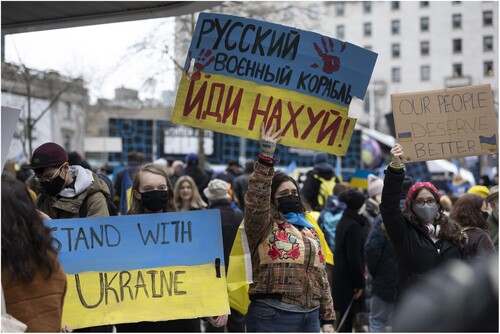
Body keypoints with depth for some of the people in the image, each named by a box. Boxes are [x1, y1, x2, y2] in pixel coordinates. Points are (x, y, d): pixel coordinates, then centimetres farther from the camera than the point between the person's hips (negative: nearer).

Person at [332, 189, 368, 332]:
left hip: (341, 276, 9)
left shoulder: (343, 222, 11)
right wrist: (360, 282, -15)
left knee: (346, 315, 15)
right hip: (349, 279, -9)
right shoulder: (354, 226, -18)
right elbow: (354, 257, -21)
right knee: (348, 315, -5)